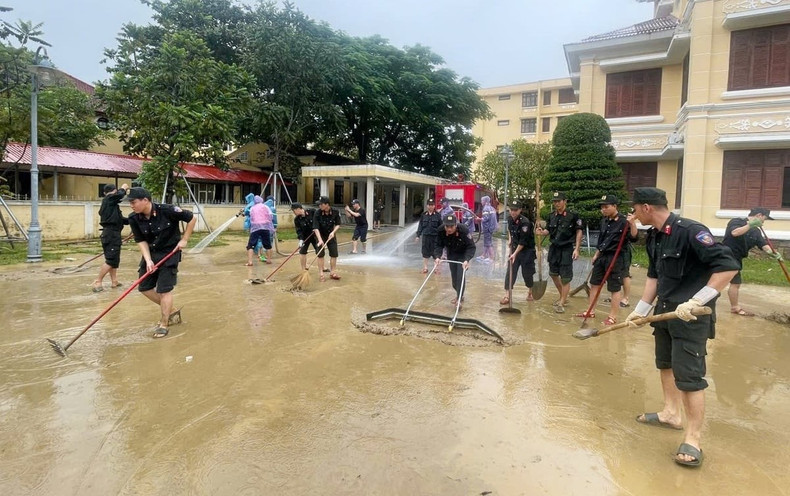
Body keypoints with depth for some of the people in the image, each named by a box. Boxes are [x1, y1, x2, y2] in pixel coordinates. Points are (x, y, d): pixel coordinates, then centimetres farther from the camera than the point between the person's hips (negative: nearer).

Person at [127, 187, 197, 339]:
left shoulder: (167, 211, -24)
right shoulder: (134, 219, -10)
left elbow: (192, 218, -13)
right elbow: (141, 241, -4)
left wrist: (184, 240, -12)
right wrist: (148, 260, -17)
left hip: (170, 253, -6)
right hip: (151, 253, 6)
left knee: (164, 289, -7)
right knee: (144, 287, 8)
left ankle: (163, 324, 9)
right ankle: (169, 309, 30)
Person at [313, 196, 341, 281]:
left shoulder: (335, 212, -16)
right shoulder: (317, 213, -22)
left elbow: (338, 224, -3)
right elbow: (316, 228, -25)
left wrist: (333, 232, -20)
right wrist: (320, 240, -36)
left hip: (331, 235, 2)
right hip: (320, 235, -2)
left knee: (334, 254, 3)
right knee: (320, 255, -4)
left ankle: (332, 272, 17)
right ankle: (321, 274, 6)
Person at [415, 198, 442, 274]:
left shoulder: (437, 215, -1)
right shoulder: (423, 215, 4)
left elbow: (440, 226, 2)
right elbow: (420, 225, 8)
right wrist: (418, 235, 5)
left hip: (435, 236, -2)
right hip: (426, 236, 2)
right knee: (425, 253, 8)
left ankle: (437, 268, 14)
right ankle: (425, 268, 18)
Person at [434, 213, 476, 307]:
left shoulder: (464, 230, -34)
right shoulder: (441, 231, -25)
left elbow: (471, 247, -31)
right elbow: (439, 245, -18)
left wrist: (467, 260, -45)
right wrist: (437, 256, -37)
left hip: (463, 255, -4)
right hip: (451, 255, 4)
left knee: (460, 276, -14)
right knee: (453, 276, 11)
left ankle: (459, 298, -5)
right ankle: (459, 295, 33)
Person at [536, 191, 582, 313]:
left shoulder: (573, 215, -11)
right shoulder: (551, 216, 5)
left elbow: (579, 232, -8)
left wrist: (576, 249, -14)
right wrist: (542, 232, -11)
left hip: (567, 249, -6)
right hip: (554, 248, 6)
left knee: (565, 277, -3)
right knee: (553, 274, 15)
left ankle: (561, 303, 7)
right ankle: (563, 297, 34)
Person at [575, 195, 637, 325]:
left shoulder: (623, 221, -14)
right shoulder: (604, 221, 9)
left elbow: (633, 238, -25)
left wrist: (632, 223, -39)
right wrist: (596, 254, 21)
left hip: (616, 258, -8)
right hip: (602, 256, 8)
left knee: (615, 288, 1)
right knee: (594, 284, 14)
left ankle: (613, 317, 11)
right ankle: (590, 311, 25)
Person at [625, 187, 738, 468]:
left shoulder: (690, 231, -23)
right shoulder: (654, 237, 5)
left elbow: (728, 266, -27)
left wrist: (696, 301, -31)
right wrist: (641, 310, 11)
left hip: (692, 315, -9)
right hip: (665, 309, 9)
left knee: (688, 374, -5)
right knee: (665, 362, 21)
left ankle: (693, 439, 9)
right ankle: (670, 414, 39)